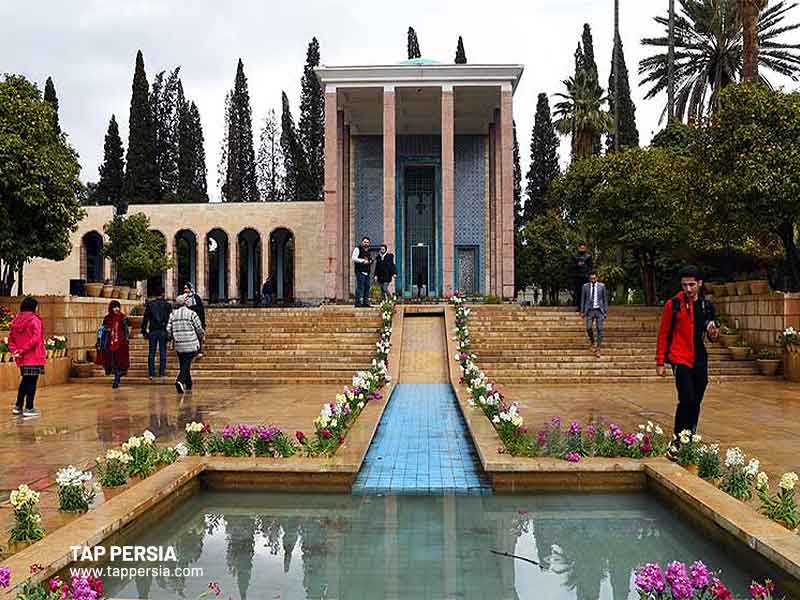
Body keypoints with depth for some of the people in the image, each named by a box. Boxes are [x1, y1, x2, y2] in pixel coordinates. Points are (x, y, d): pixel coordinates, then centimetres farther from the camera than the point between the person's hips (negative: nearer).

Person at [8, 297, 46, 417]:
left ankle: (18, 406, 23)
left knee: (25, 381, 19)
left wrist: (14, 351, 0)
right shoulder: (34, 319, -10)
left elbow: (11, 339, 8)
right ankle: (29, 409, 4)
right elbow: (35, 339, -20)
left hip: (22, 358, 6)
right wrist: (23, 350, -14)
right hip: (34, 357, -6)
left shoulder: (15, 320, 9)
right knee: (32, 382, 1)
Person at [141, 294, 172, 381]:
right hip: (163, 331, 0)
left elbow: (145, 318, 1)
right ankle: (162, 372, 5)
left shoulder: (150, 304, 1)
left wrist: (144, 331, 6)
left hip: (152, 331, 1)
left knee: (151, 353, 6)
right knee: (163, 352, 6)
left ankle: (151, 373, 5)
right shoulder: (167, 305, 0)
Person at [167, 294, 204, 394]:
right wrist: (200, 340, 14)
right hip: (191, 345, -4)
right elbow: (199, 329, -4)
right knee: (186, 365, -4)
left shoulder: (172, 314, 6)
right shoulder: (192, 313, -4)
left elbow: (168, 330, 3)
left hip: (179, 345, 4)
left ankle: (188, 386, 22)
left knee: (184, 365, 16)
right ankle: (180, 381, -26)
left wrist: (173, 339, 21)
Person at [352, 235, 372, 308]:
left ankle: (366, 302, 13)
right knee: (360, 287, -11)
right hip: (360, 271, -9)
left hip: (367, 272, 9)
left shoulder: (367, 250, 23)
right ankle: (358, 303, -10)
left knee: (367, 287, 8)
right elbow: (354, 258, -14)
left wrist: (369, 261, 11)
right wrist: (363, 261, -15)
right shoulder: (358, 249, -2)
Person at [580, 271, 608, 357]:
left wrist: (606, 311, 2)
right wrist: (582, 311, 5)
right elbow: (582, 299, 6)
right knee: (589, 328, -9)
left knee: (600, 329, -5)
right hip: (589, 310, 0)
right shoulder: (585, 286, -1)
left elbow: (605, 299, 5)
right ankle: (592, 340, 22)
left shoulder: (602, 286, -1)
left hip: (599, 310, 0)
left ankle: (598, 349, 2)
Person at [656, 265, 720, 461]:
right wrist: (660, 362, -5)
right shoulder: (673, 304, -5)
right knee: (687, 399, -16)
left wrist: (713, 333, -6)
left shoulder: (707, 305, 8)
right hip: (680, 359, -5)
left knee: (696, 403, 9)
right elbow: (663, 334, -2)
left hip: (700, 360, 5)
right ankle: (676, 442, -5)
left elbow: (712, 337, 18)